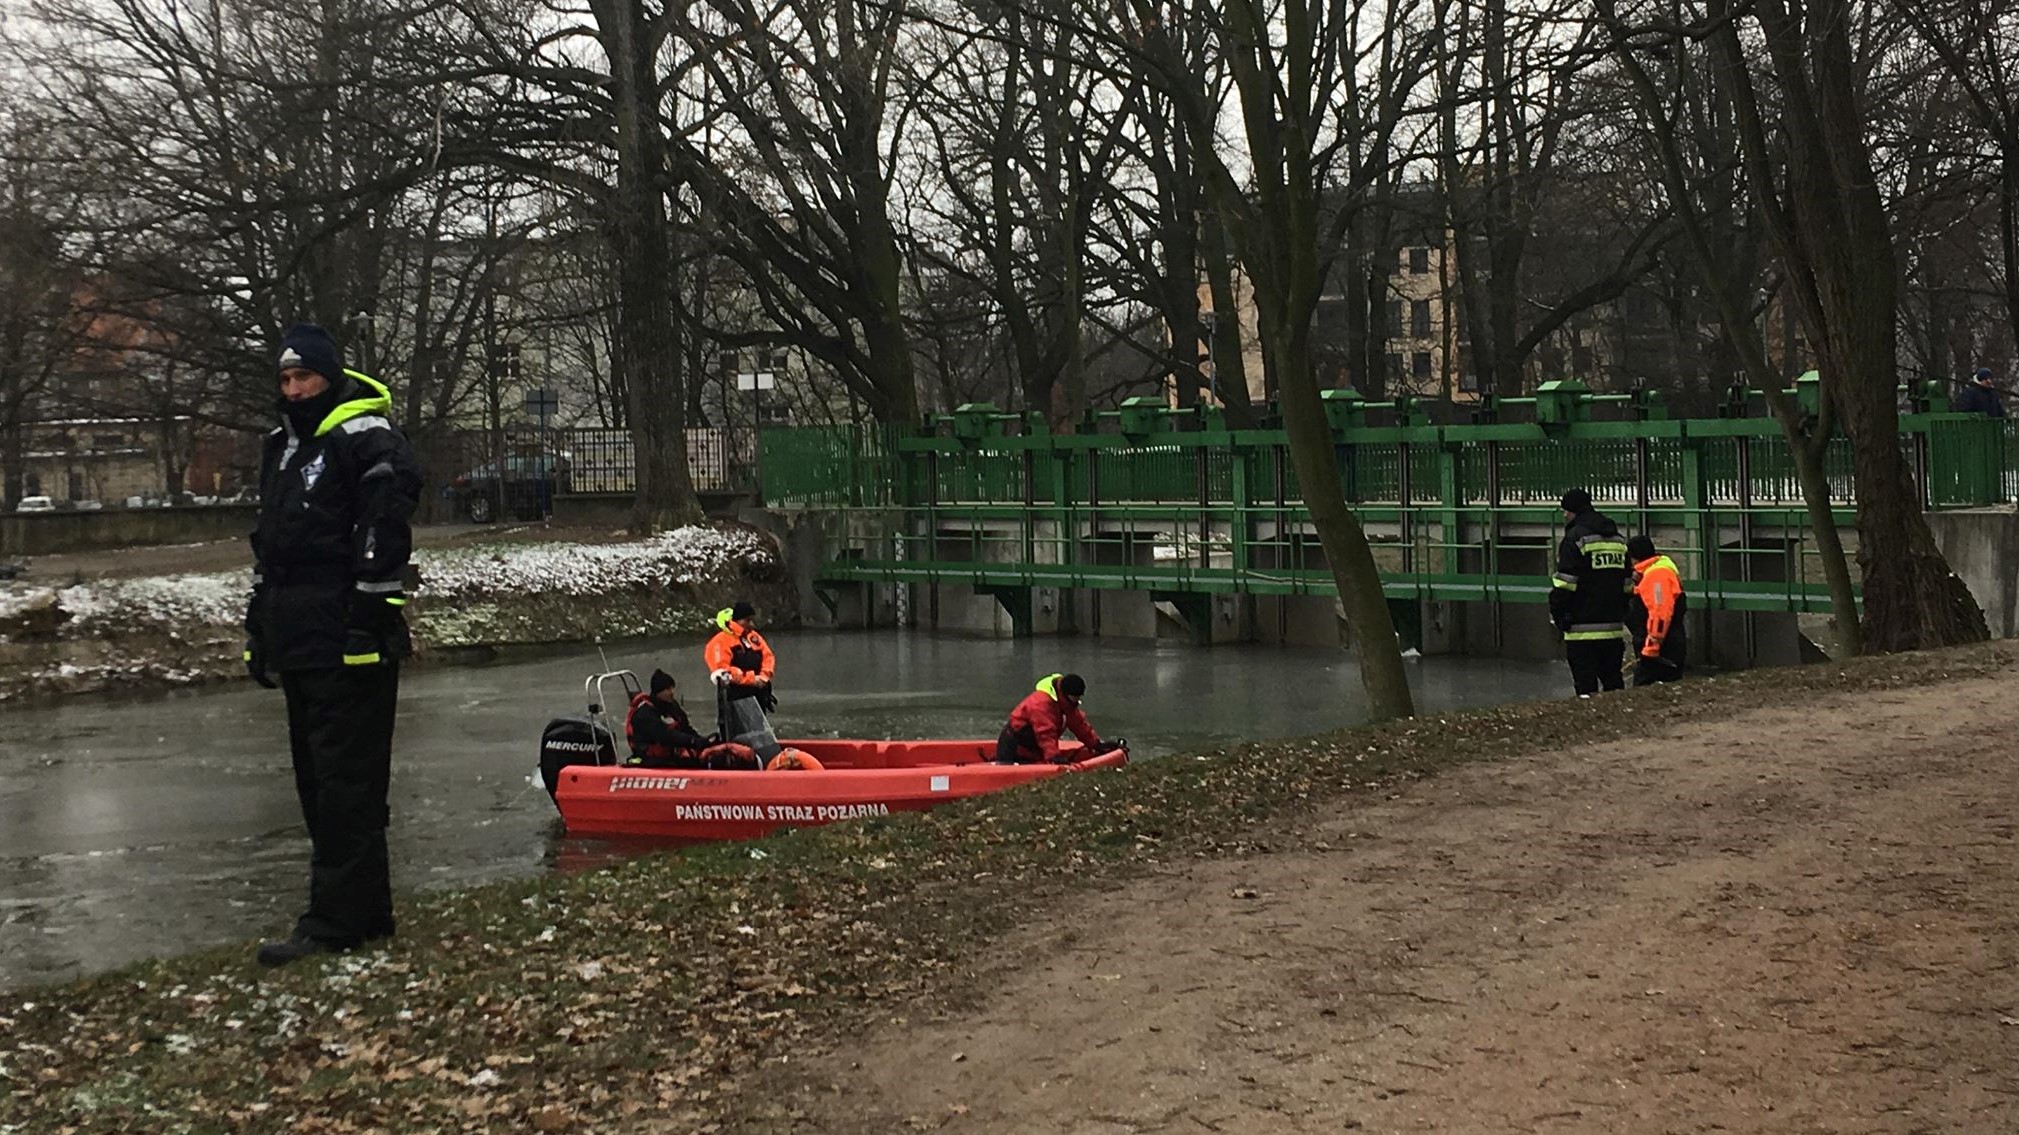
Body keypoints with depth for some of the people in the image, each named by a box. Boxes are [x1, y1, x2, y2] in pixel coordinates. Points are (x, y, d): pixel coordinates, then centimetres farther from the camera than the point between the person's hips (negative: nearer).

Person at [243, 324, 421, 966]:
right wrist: (260, 628, 22)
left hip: (348, 648, -10)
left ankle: (340, 919, -6)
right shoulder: (282, 449, 20)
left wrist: (370, 623, -21)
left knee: (346, 783, -7)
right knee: (317, 781, 12)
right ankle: (357, 907, 19)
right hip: (299, 643, 10)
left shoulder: (367, 442, -10)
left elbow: (384, 536, -17)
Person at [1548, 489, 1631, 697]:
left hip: (1583, 628, -7)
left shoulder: (1575, 537, -9)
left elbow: (1564, 584, -13)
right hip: (1613, 627, 7)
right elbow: (1627, 583, 19)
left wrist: (1557, 614, -5)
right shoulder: (1617, 538, 15)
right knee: (1612, 678, 14)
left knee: (1585, 682, -6)